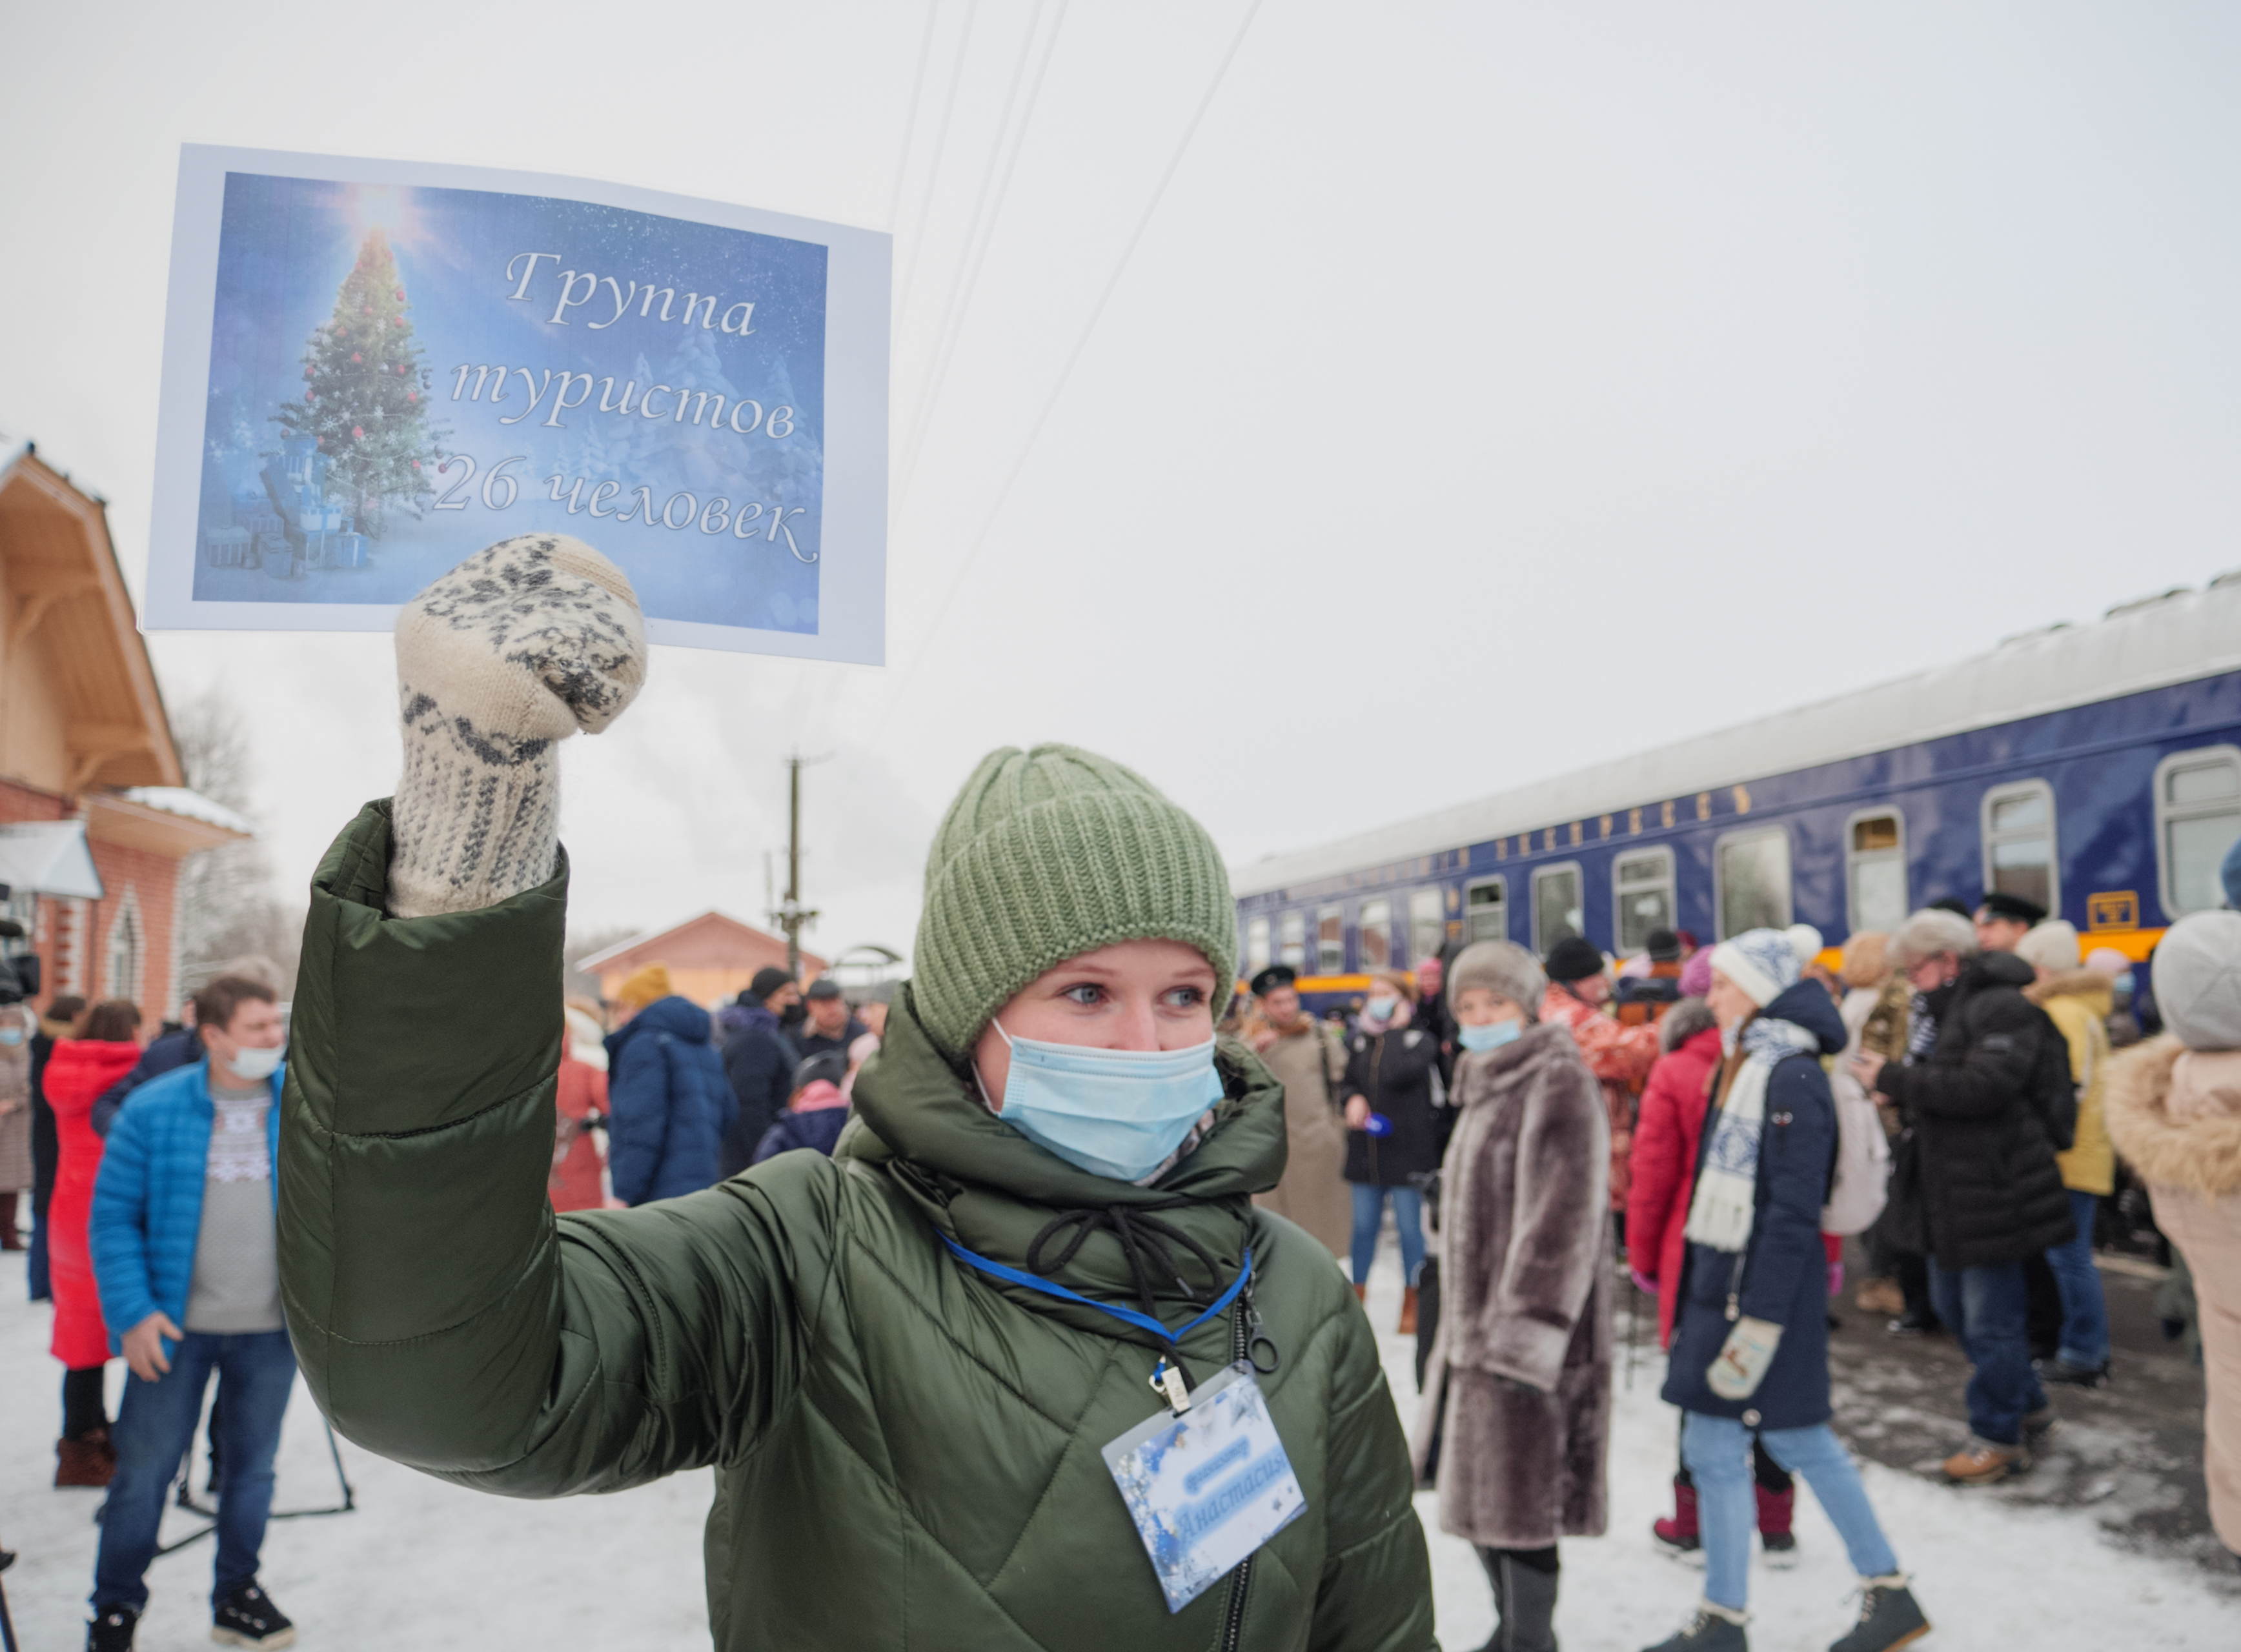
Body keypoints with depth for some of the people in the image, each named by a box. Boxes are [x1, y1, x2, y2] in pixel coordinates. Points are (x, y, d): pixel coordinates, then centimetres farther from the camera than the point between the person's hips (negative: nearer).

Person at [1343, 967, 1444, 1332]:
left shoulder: (1420, 1039, -6)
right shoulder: (1358, 1040, 8)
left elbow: (1397, 1074, -24)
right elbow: (1348, 1081, 16)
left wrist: (1395, 1031, -14)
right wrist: (1353, 1099, -5)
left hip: (1407, 1149, -4)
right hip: (1366, 1148, 4)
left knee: (1410, 1226, 5)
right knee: (1363, 1226, 11)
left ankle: (1410, 1303, 18)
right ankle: (1357, 1297, 25)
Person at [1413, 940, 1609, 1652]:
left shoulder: (1559, 1083, -14)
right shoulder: (1488, 1084, 14)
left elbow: (1562, 1219, -21)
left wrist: (1525, 1328, -25)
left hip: (1525, 1328, -9)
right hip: (1473, 1324, 9)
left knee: (1518, 1500, -1)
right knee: (1476, 1490, 17)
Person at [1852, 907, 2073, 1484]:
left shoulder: (2001, 1008, -16)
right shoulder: (1941, 1010, 13)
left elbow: (1982, 1085, -28)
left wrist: (1894, 1080, -23)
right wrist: (1899, 1092, 2)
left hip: (1992, 1192, -10)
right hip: (1947, 1191, 10)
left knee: (1990, 1318, 2)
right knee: (1954, 1307, 20)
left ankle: (2001, 1436, 17)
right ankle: (2028, 1404, 38)